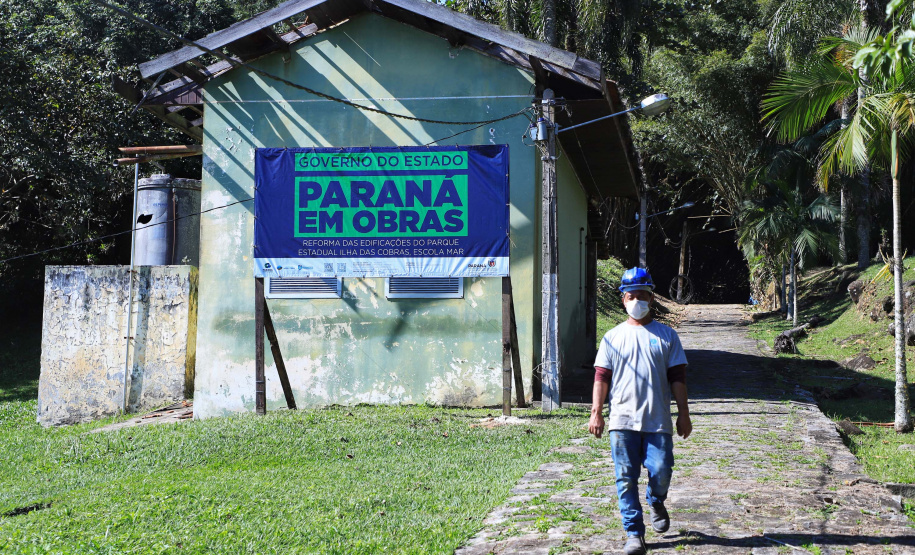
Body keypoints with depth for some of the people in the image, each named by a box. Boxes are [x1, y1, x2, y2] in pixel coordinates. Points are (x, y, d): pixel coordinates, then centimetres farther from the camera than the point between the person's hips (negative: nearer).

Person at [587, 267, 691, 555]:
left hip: (658, 420, 0)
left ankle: (656, 503, 30)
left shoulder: (666, 336, 9)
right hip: (622, 421, 0)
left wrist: (683, 413, 1)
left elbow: (677, 377, 7)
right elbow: (601, 377, 6)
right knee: (626, 479, -2)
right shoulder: (613, 337, 9)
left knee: (661, 472, -5)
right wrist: (596, 412, -3)